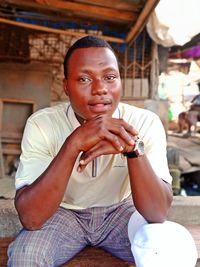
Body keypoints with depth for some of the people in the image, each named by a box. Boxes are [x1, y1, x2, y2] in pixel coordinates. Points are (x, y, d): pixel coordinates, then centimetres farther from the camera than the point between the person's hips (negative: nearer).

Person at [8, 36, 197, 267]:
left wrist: (133, 147, -41)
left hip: (120, 211, 1)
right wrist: (73, 144, -43)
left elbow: (158, 213, -25)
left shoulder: (145, 123, -19)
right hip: (64, 213, 0)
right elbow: (30, 218, -30)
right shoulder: (41, 124, -21)